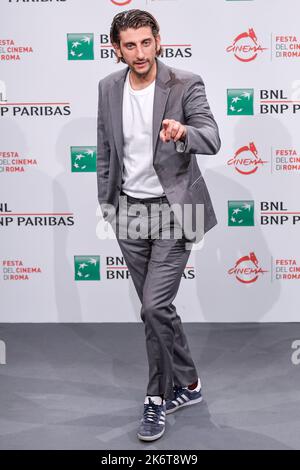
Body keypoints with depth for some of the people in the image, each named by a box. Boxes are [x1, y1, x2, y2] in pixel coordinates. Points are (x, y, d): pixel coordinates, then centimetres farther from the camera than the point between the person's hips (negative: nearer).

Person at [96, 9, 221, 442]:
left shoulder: (186, 84, -9)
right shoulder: (109, 87, 4)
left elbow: (212, 140, -19)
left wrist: (183, 131, -40)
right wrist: (105, 202, 14)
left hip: (172, 208, -5)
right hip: (129, 211, 5)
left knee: (154, 307, -11)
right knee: (158, 308, 12)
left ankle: (158, 397, 11)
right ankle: (187, 384, 32)